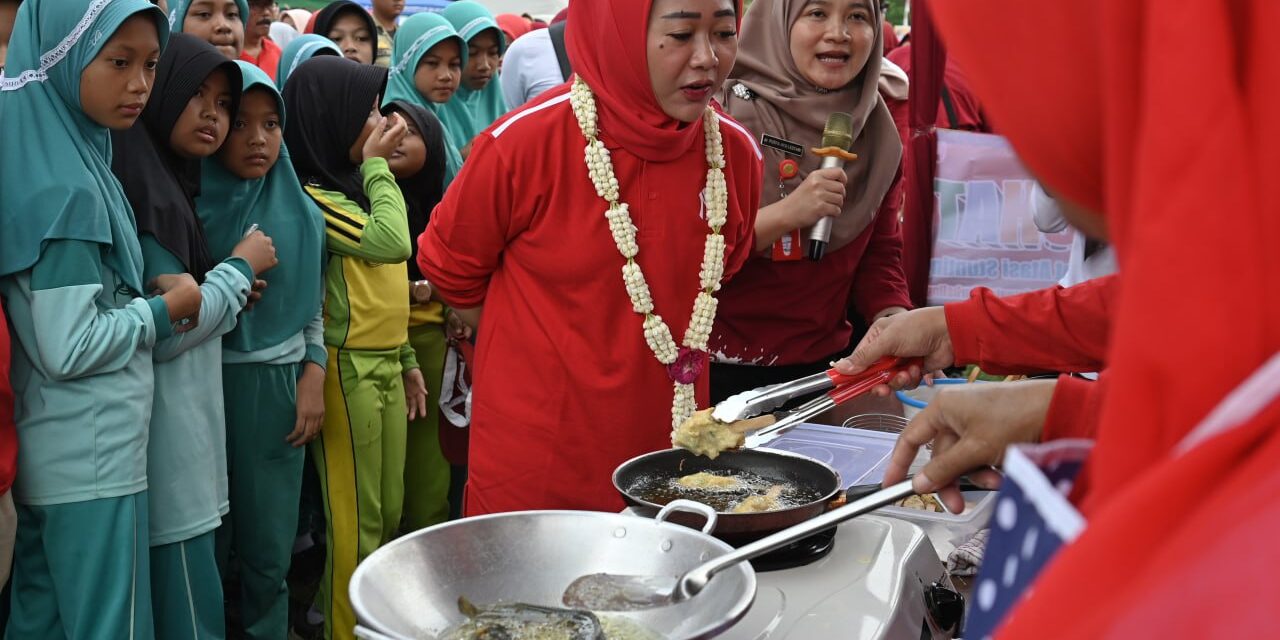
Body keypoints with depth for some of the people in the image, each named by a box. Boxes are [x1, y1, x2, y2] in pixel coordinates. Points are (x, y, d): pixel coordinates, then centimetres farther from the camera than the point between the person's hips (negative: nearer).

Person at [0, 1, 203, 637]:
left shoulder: (69, 158, 7)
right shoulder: (64, 188, -20)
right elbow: (70, 348, -21)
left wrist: (145, 297, 4)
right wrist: (165, 309, -9)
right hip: (92, 461, -9)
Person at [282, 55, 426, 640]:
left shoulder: (352, 185, 14)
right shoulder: (311, 196, -13)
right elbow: (391, 242, -23)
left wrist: (406, 359, 20)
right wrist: (377, 165, -10)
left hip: (385, 365, 8)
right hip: (346, 369, -8)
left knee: (389, 513, 13)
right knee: (356, 521, -1)